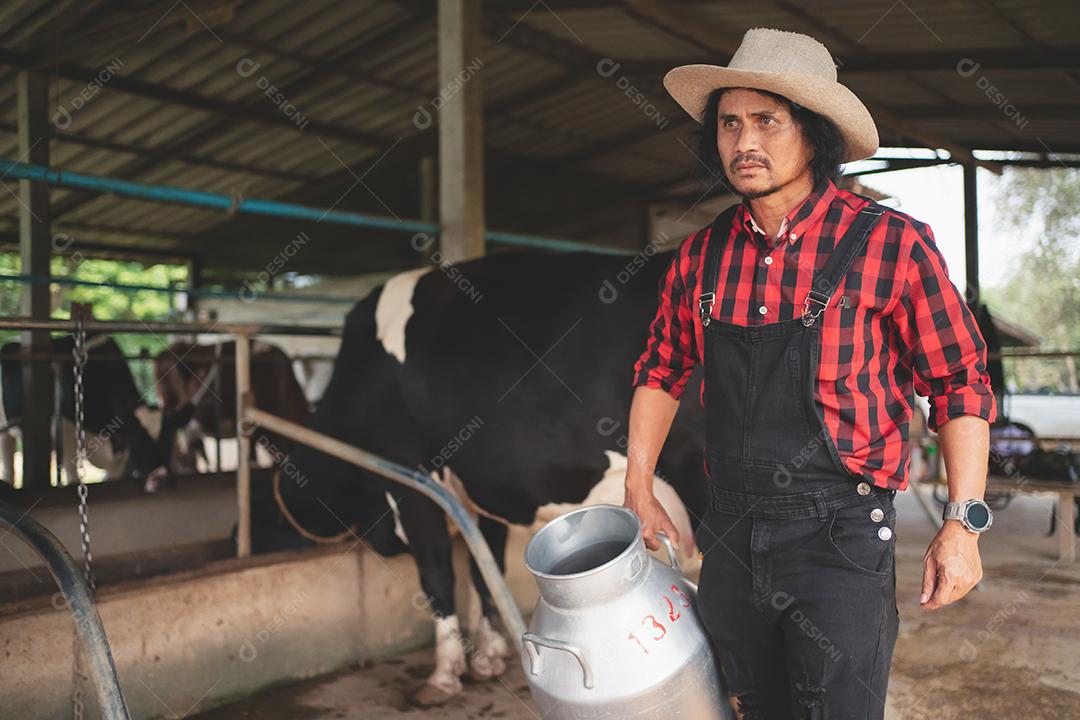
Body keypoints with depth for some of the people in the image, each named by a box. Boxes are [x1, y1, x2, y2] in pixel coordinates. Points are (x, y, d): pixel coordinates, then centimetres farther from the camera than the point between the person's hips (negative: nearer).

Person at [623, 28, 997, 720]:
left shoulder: (890, 243, -10)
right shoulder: (702, 255, 2)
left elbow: (961, 383, -5)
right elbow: (663, 369, 15)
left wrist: (964, 523, -9)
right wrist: (639, 491, 11)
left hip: (841, 537, -4)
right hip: (731, 534, 5)